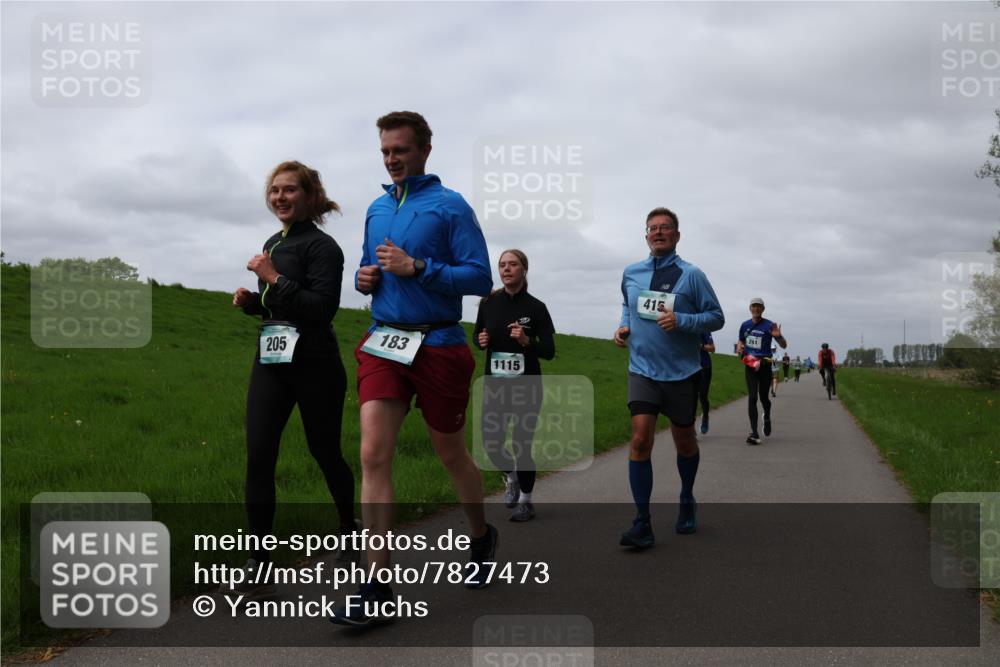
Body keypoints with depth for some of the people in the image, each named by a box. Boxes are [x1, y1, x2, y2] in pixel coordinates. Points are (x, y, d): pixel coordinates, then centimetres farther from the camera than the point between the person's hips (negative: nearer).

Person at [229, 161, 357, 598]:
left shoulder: (321, 246, -9)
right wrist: (250, 300, 5)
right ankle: (258, 563, 0)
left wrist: (274, 279, -19)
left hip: (314, 365, -6)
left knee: (325, 452, 9)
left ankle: (349, 531, 35)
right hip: (270, 361, 6)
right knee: (258, 457, -5)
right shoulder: (273, 244, 15)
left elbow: (323, 308, -19)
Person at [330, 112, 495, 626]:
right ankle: (378, 583, -6)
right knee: (373, 455, -10)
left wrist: (417, 267, -19)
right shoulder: (376, 209, 13)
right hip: (382, 344, 4)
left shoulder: (450, 207, -5)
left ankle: (481, 536, 40)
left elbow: (481, 277, -11)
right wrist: (364, 277, 3)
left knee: (451, 455, 12)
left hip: (438, 346, -4)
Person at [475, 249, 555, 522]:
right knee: (491, 444, 2)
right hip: (494, 384, 3)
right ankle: (511, 478, 36)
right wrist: (481, 341, -8)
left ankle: (525, 501, 21)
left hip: (526, 387, -3)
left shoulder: (536, 308, -6)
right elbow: (478, 336, 15)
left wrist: (526, 340, -22)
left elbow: (549, 351, -5)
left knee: (521, 445, -1)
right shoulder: (488, 303, 1)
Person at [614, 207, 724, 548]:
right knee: (640, 440, -13)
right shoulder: (630, 273, 5)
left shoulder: (691, 275, -6)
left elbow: (716, 316, -5)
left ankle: (687, 502, 40)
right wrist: (623, 326, 5)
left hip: (682, 372, -1)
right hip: (642, 370, 2)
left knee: (684, 441, 13)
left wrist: (681, 321, -20)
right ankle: (642, 523, -9)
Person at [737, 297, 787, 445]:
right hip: (750, 364, 2)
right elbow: (741, 342, 23)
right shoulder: (745, 325, 7)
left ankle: (767, 417, 42)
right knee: (752, 397, -8)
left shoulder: (769, 326, -5)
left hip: (764, 365, -2)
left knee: (763, 397, 7)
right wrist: (739, 349, 0)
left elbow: (784, 345, -5)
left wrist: (778, 336, -27)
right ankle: (754, 433, -10)